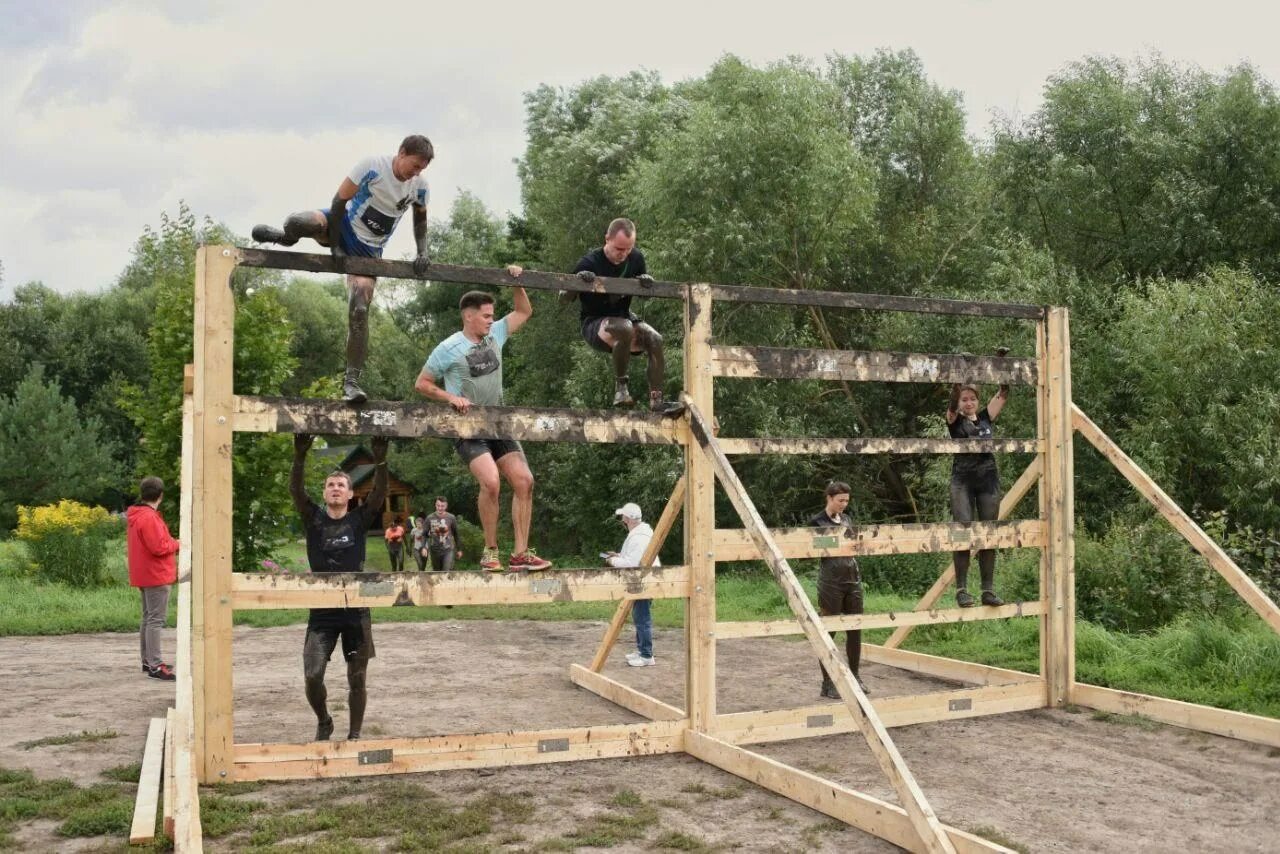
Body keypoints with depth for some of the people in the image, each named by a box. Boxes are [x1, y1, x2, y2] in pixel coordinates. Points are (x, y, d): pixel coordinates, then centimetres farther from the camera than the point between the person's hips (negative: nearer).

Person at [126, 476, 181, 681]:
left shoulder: (134, 516, 13)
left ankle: (147, 660, 25)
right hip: (156, 575, -10)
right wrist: (176, 544, -5)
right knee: (156, 620, -10)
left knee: (148, 618, 17)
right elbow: (159, 547, -22)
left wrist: (170, 543, 12)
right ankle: (155, 666, -11)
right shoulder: (149, 517, -19)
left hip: (144, 575, 10)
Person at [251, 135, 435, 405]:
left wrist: (422, 252, 0)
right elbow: (340, 201, -16)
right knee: (296, 222, -33)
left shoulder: (420, 187, -7)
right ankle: (284, 237, 9)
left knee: (359, 310, -13)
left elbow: (420, 219, 14)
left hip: (369, 250, 2)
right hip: (344, 225, -2)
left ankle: (352, 380, -5)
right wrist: (335, 246, -16)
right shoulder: (372, 166, -20)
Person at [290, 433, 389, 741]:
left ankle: (354, 734, 24)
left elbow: (380, 493, -13)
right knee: (312, 676, -8)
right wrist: (300, 456, -29)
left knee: (357, 681, 5)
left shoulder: (360, 519, 1)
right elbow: (296, 491, -13)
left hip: (356, 611, 0)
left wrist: (380, 459, -29)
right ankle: (323, 721, 21)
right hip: (322, 612, 0)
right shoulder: (313, 518, 2)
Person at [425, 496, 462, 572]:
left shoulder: (451, 518, -4)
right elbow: (425, 534, -1)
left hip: (448, 550, -2)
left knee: (447, 572, -15)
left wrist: (459, 549, 11)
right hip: (435, 551, 2)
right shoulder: (430, 518, -4)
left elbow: (456, 534, 6)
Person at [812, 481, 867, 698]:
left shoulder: (847, 519, 12)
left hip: (853, 579, 6)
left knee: (855, 630, 9)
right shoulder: (817, 523, -7)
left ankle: (854, 675, 24)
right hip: (831, 582, -6)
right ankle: (828, 683, 8)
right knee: (828, 632, 0)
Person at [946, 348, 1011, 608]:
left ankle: (988, 590, 6)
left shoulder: (985, 418, 13)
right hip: (962, 481, -3)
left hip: (988, 479, 3)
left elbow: (1003, 394, 8)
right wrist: (957, 382, -27)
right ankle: (961, 589, -6)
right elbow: (951, 406, -15)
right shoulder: (955, 421, 5)